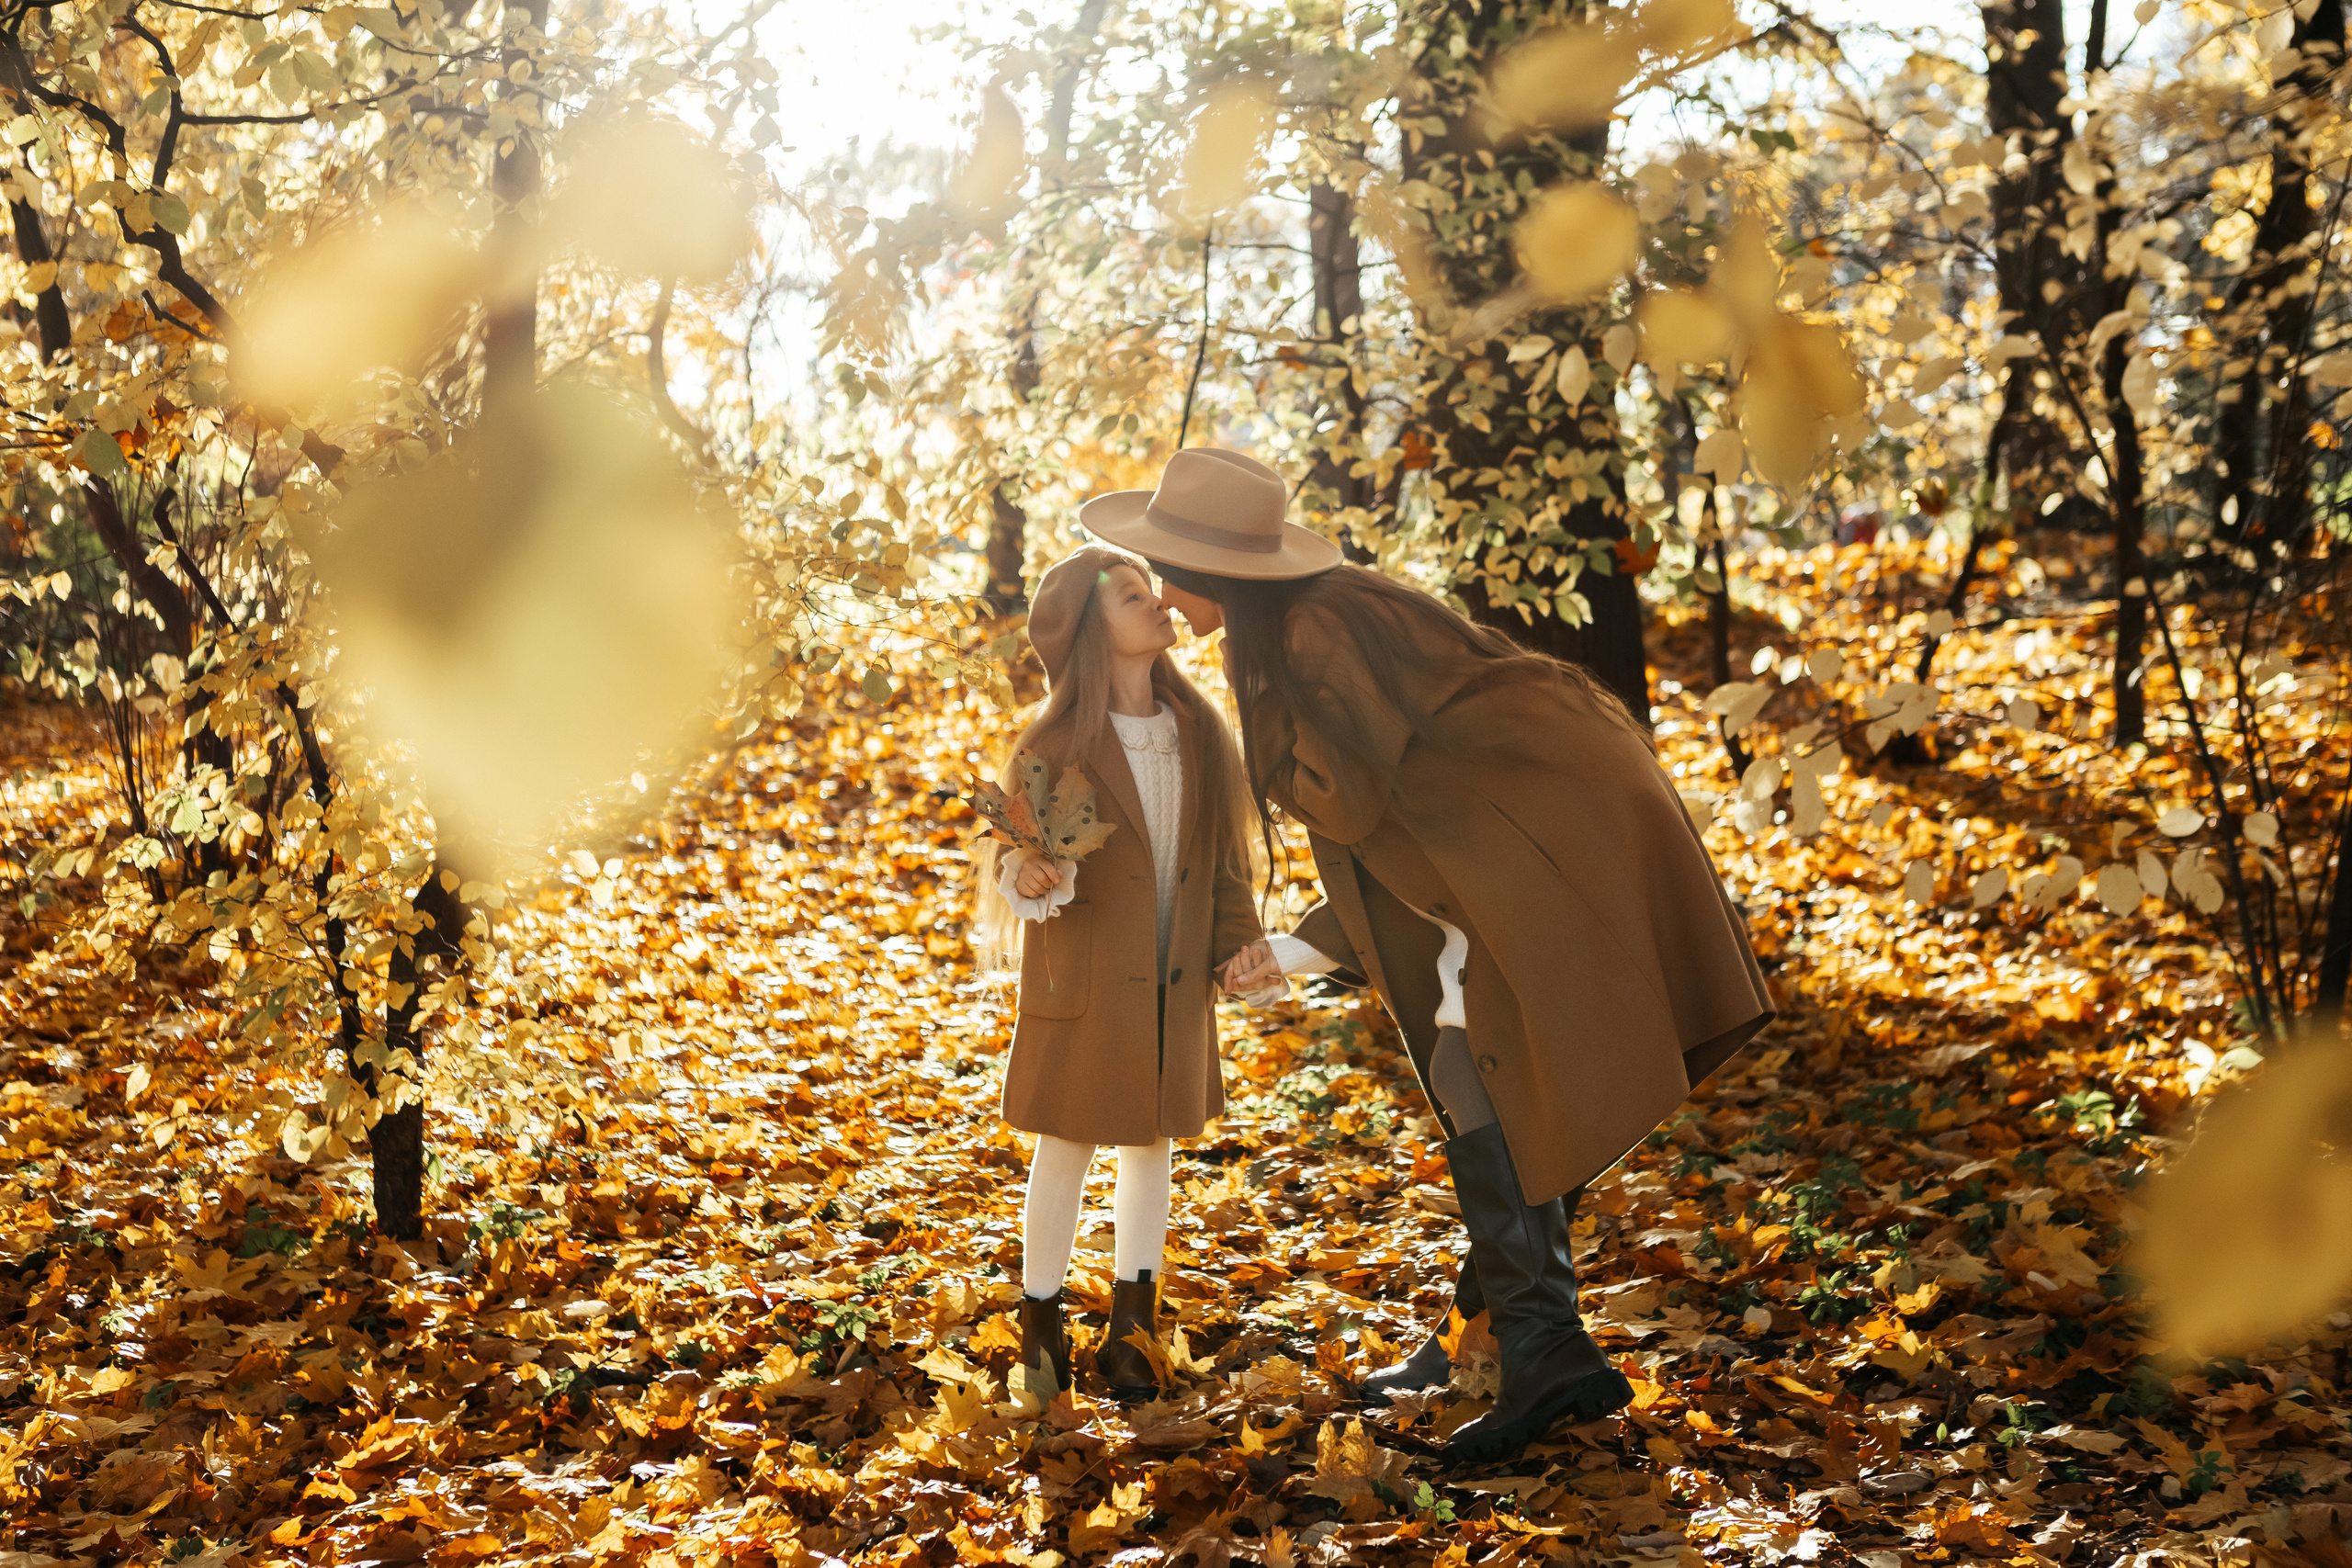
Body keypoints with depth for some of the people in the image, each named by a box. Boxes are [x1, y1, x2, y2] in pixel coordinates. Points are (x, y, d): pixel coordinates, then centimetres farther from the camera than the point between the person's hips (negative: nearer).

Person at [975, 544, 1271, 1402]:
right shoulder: (1056, 742, -13)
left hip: (1174, 980, 5)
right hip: (1084, 979, -5)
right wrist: (1028, 876, -32)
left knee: (1154, 1142, 12)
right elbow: (1012, 856, -10)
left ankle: (1128, 1331, 24)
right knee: (1066, 1147, 4)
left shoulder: (1196, 730, 1)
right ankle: (1042, 1330, 18)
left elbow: (1221, 849, 8)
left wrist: (1239, 936, -2)